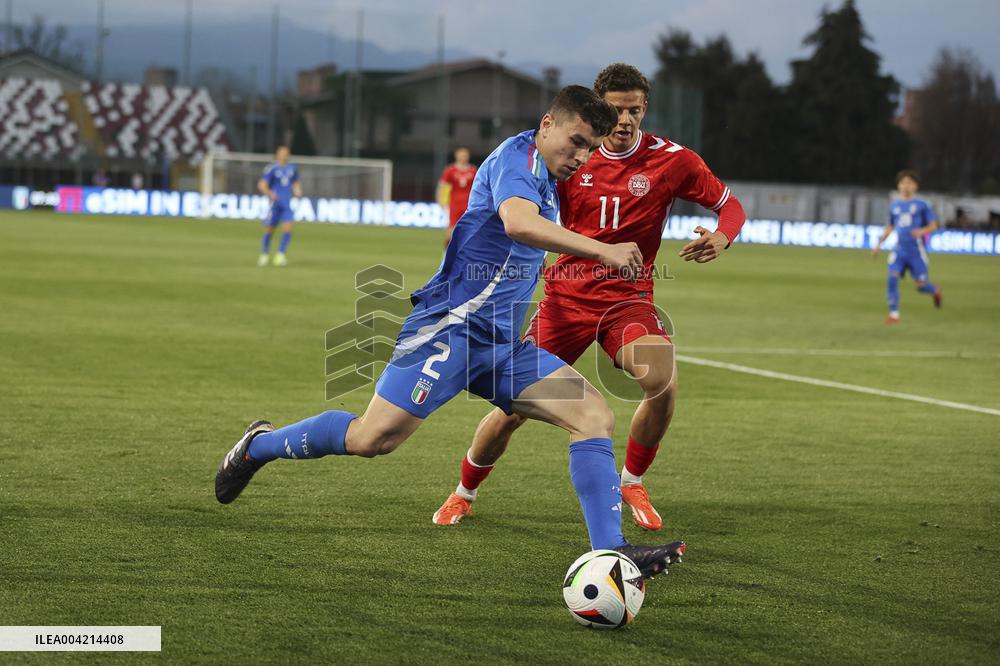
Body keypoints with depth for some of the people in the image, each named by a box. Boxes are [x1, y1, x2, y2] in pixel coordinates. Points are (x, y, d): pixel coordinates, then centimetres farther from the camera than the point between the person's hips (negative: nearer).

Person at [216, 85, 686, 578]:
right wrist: (602, 251, -33)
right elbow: (518, 223, -32)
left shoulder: (546, 180, 19)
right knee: (374, 438, -13)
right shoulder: (517, 157, -10)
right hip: (452, 325, -9)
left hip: (502, 342, 9)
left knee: (594, 416, -5)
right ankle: (260, 444, 12)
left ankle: (610, 552, -10)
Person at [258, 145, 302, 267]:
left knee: (288, 228, -14)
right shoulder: (272, 169, -3)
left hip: (287, 205, 3)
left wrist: (297, 191, 6)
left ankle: (280, 255, -10)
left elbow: (296, 183, 28)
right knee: (269, 230, 2)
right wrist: (269, 193, -28)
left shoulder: (292, 169, 13)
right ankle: (264, 255, 21)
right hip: (275, 203, -3)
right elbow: (262, 185, -9)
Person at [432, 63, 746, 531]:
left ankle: (632, 483, -5)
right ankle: (463, 495, 25)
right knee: (515, 407, -3)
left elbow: (731, 206, 4)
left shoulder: (670, 160, -4)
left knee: (662, 379, -31)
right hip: (567, 297, 1)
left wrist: (720, 238, -18)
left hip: (628, 299, -1)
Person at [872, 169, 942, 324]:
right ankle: (894, 314, -9)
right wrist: (879, 244, 18)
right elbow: (890, 226, 24)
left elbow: (933, 225, 0)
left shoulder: (922, 205, -1)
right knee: (892, 278, -16)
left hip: (917, 251, -3)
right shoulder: (894, 205, 11)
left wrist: (922, 231, -20)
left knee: (921, 285, -1)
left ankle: (935, 291, 36)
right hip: (899, 250, 3)